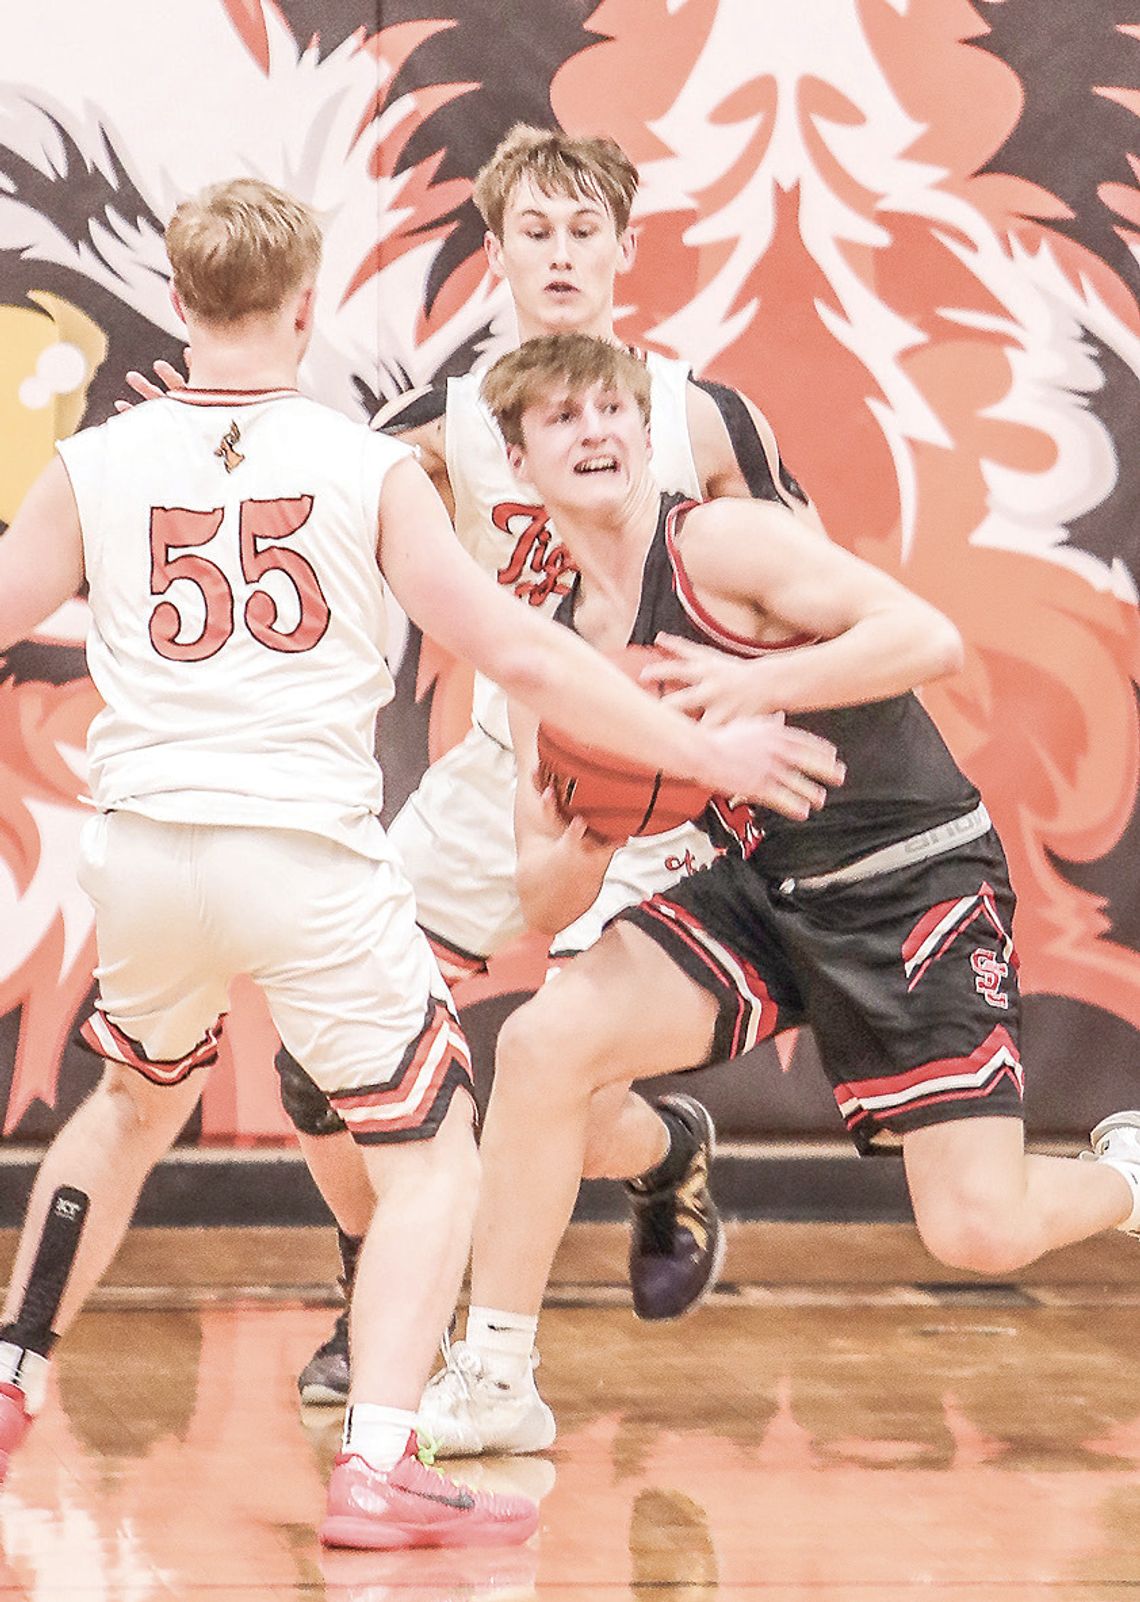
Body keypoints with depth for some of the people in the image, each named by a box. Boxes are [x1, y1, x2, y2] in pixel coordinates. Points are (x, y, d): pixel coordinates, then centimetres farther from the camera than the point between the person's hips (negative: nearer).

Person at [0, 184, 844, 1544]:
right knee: (431, 1161, 6)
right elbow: (516, 653, -3)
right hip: (307, 856, -4)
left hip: (143, 851, 4)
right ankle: (376, 1467, -10)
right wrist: (707, 751, 6)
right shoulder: (366, 467, -2)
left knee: (135, 1105, 31)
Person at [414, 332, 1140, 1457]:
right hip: (763, 890, 5)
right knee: (545, 1037, -16)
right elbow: (542, 902, 4)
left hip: (913, 880, -5)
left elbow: (932, 639, -24)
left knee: (980, 1234, -13)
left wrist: (749, 687, -31)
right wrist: (586, 842, -19)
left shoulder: (719, 543, -14)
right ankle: (493, 1383, -6)